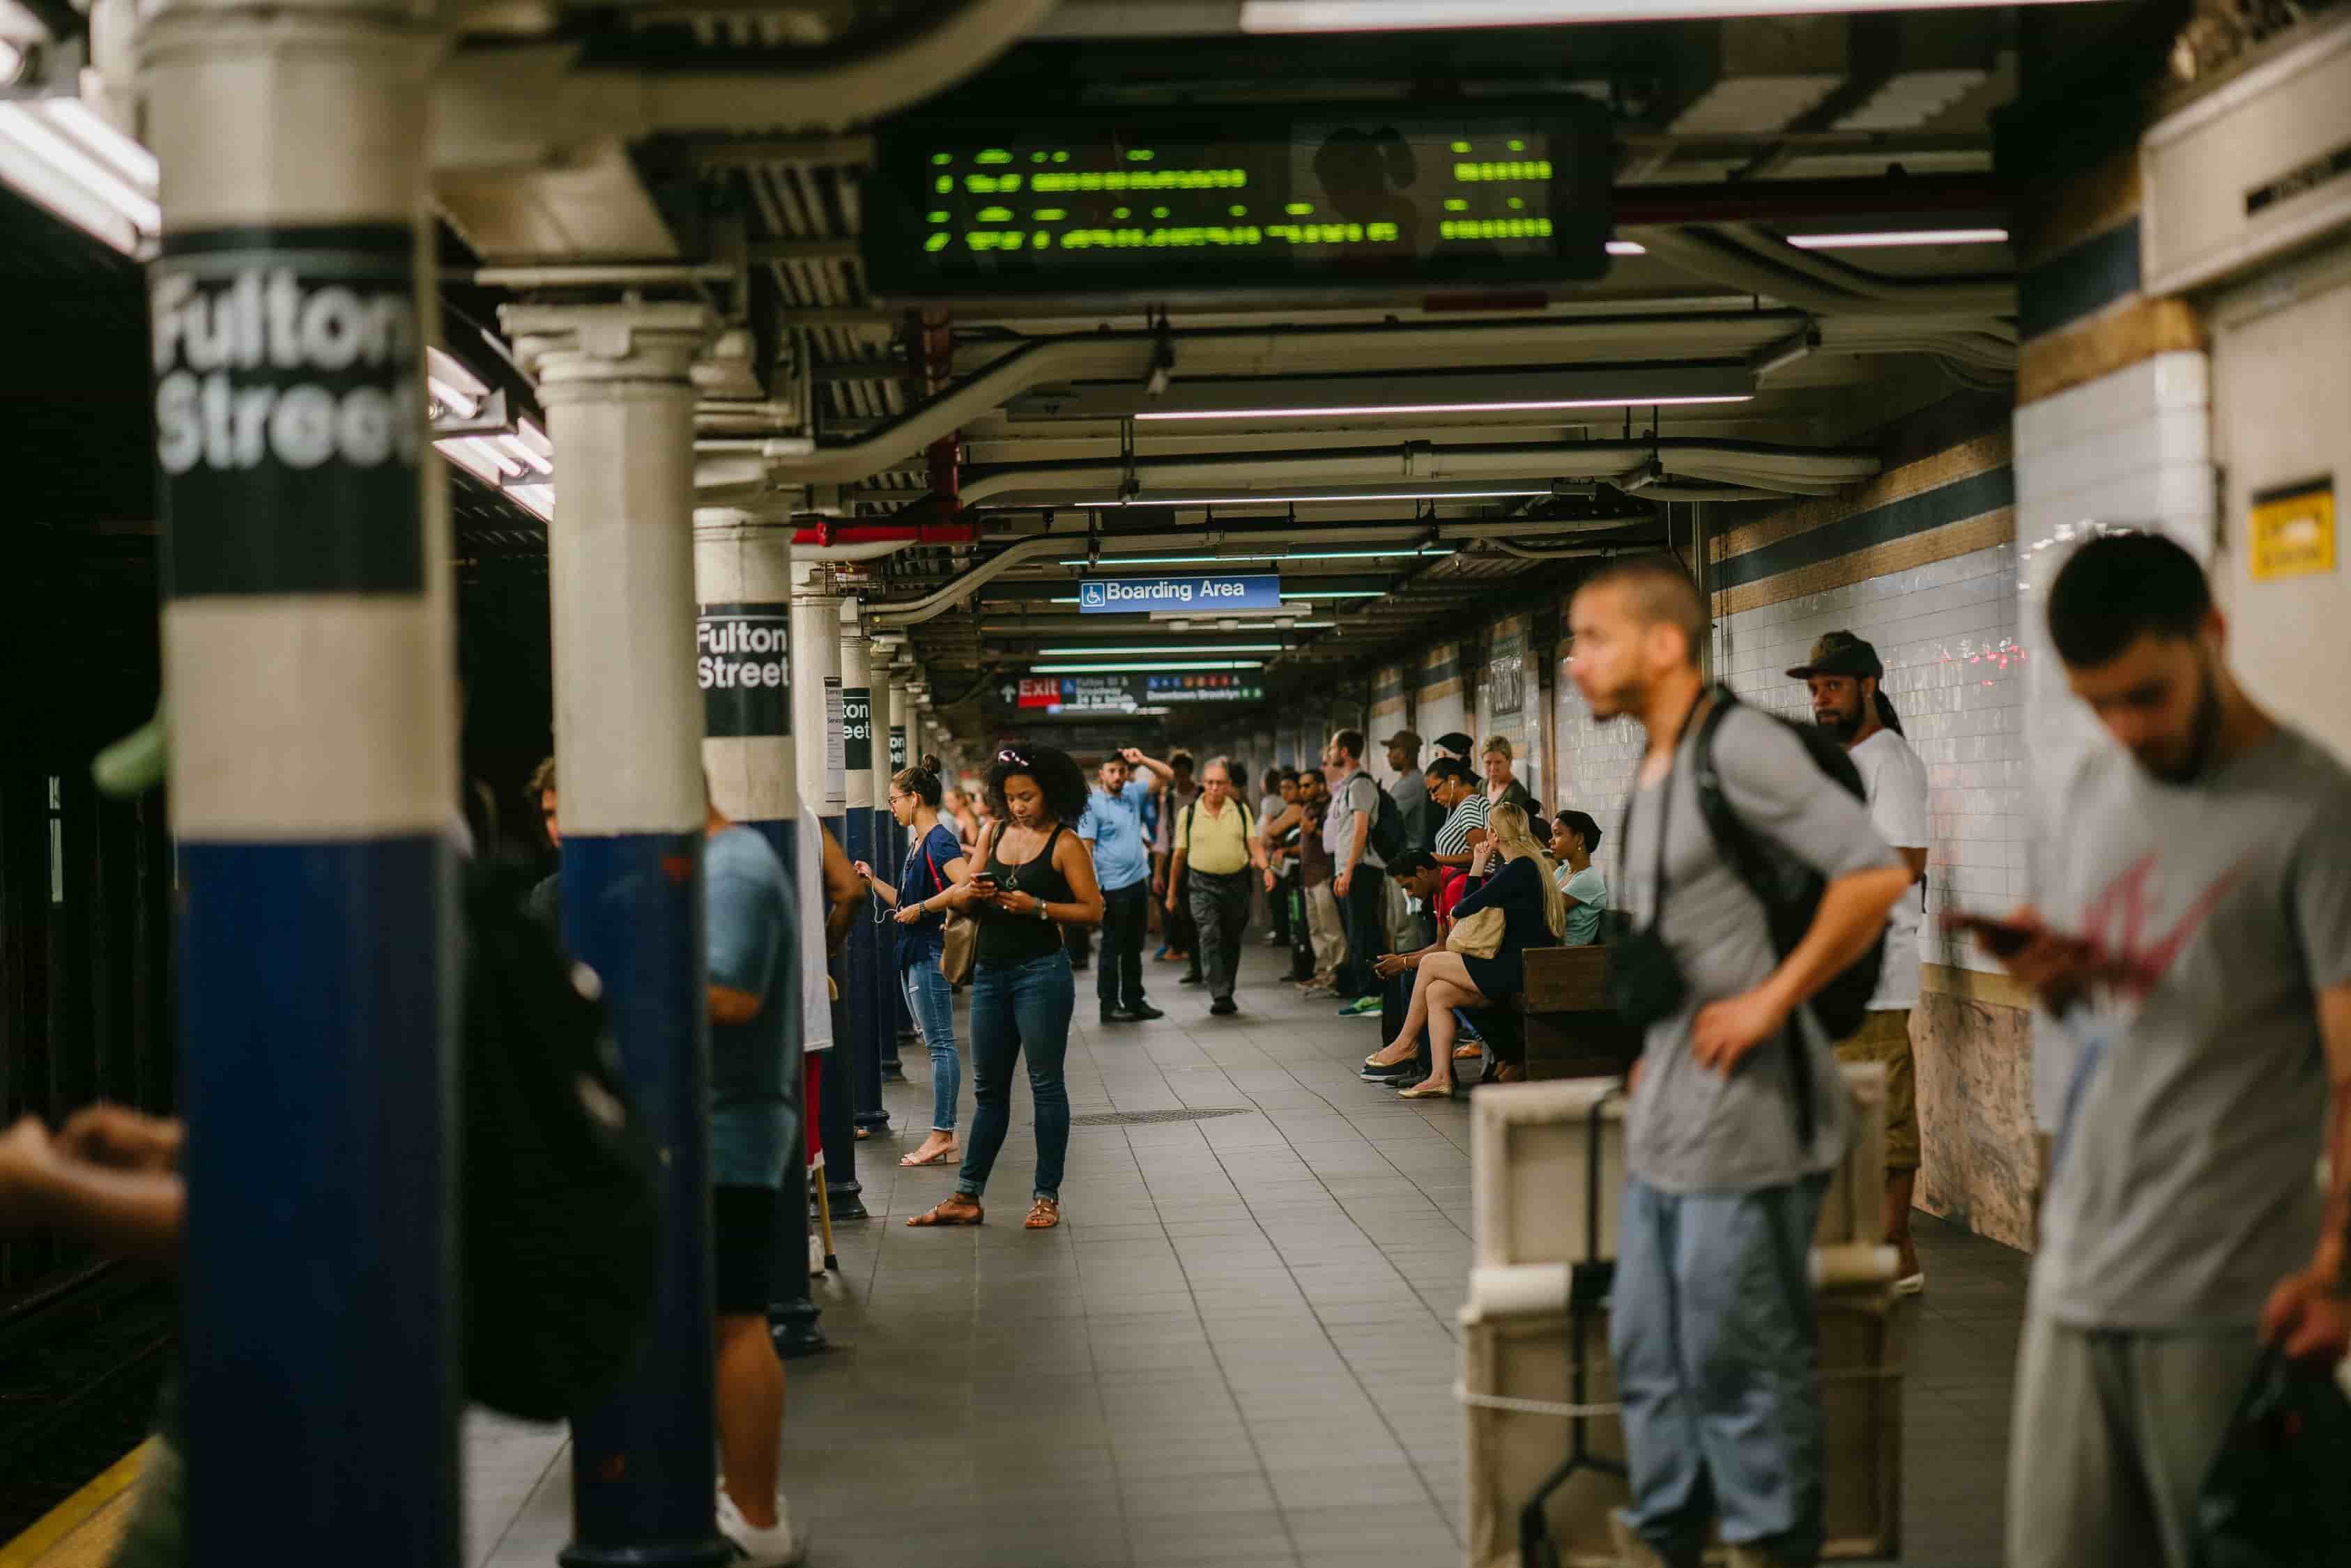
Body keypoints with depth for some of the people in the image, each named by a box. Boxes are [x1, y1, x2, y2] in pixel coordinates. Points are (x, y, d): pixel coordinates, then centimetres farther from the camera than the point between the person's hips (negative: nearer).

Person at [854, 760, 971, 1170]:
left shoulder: (940, 840, -13)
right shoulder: (918, 843, 17)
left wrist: (922, 910, -21)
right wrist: (872, 881, 15)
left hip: (931, 951, -10)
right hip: (913, 953, 10)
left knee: (940, 1044, -7)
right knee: (937, 1045, 10)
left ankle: (942, 1134, -5)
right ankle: (944, 1134, 14)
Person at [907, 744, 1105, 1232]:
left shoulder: (1064, 844, -5)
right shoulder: (995, 834, 11)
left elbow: (1093, 911, -10)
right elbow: (957, 898, 13)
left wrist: (1037, 907, -19)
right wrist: (970, 893, -9)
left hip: (1041, 971, -6)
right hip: (991, 970, 6)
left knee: (1045, 1084, 2)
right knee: (988, 1088, 10)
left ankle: (1047, 1196, 9)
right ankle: (967, 1197, 14)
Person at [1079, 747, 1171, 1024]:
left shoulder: (1133, 793, 7)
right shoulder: (1093, 804, -10)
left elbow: (1168, 775, 9)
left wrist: (1141, 759, -8)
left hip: (1139, 882, 6)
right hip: (1113, 888, -6)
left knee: (1134, 947, 14)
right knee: (1112, 948, 1)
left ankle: (1134, 1000, 21)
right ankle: (1109, 1004, 7)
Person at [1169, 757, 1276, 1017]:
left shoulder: (1241, 811, 5)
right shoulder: (1189, 813, 1)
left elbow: (1254, 843, -1)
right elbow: (1180, 854, 6)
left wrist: (1265, 867, -20)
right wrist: (1171, 892, 9)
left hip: (1236, 883, 2)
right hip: (1203, 885, -2)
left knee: (1231, 942, 11)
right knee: (1210, 937, -17)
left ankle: (1228, 994, 25)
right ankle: (1219, 997, -22)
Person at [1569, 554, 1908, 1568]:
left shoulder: (1739, 748, -15)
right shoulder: (1651, 773, 14)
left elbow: (1876, 875, -23)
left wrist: (1770, 1001, -19)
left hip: (1743, 1121, -9)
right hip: (1668, 1125, 10)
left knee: (1741, 1365, 0)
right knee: (1649, 1356, 16)